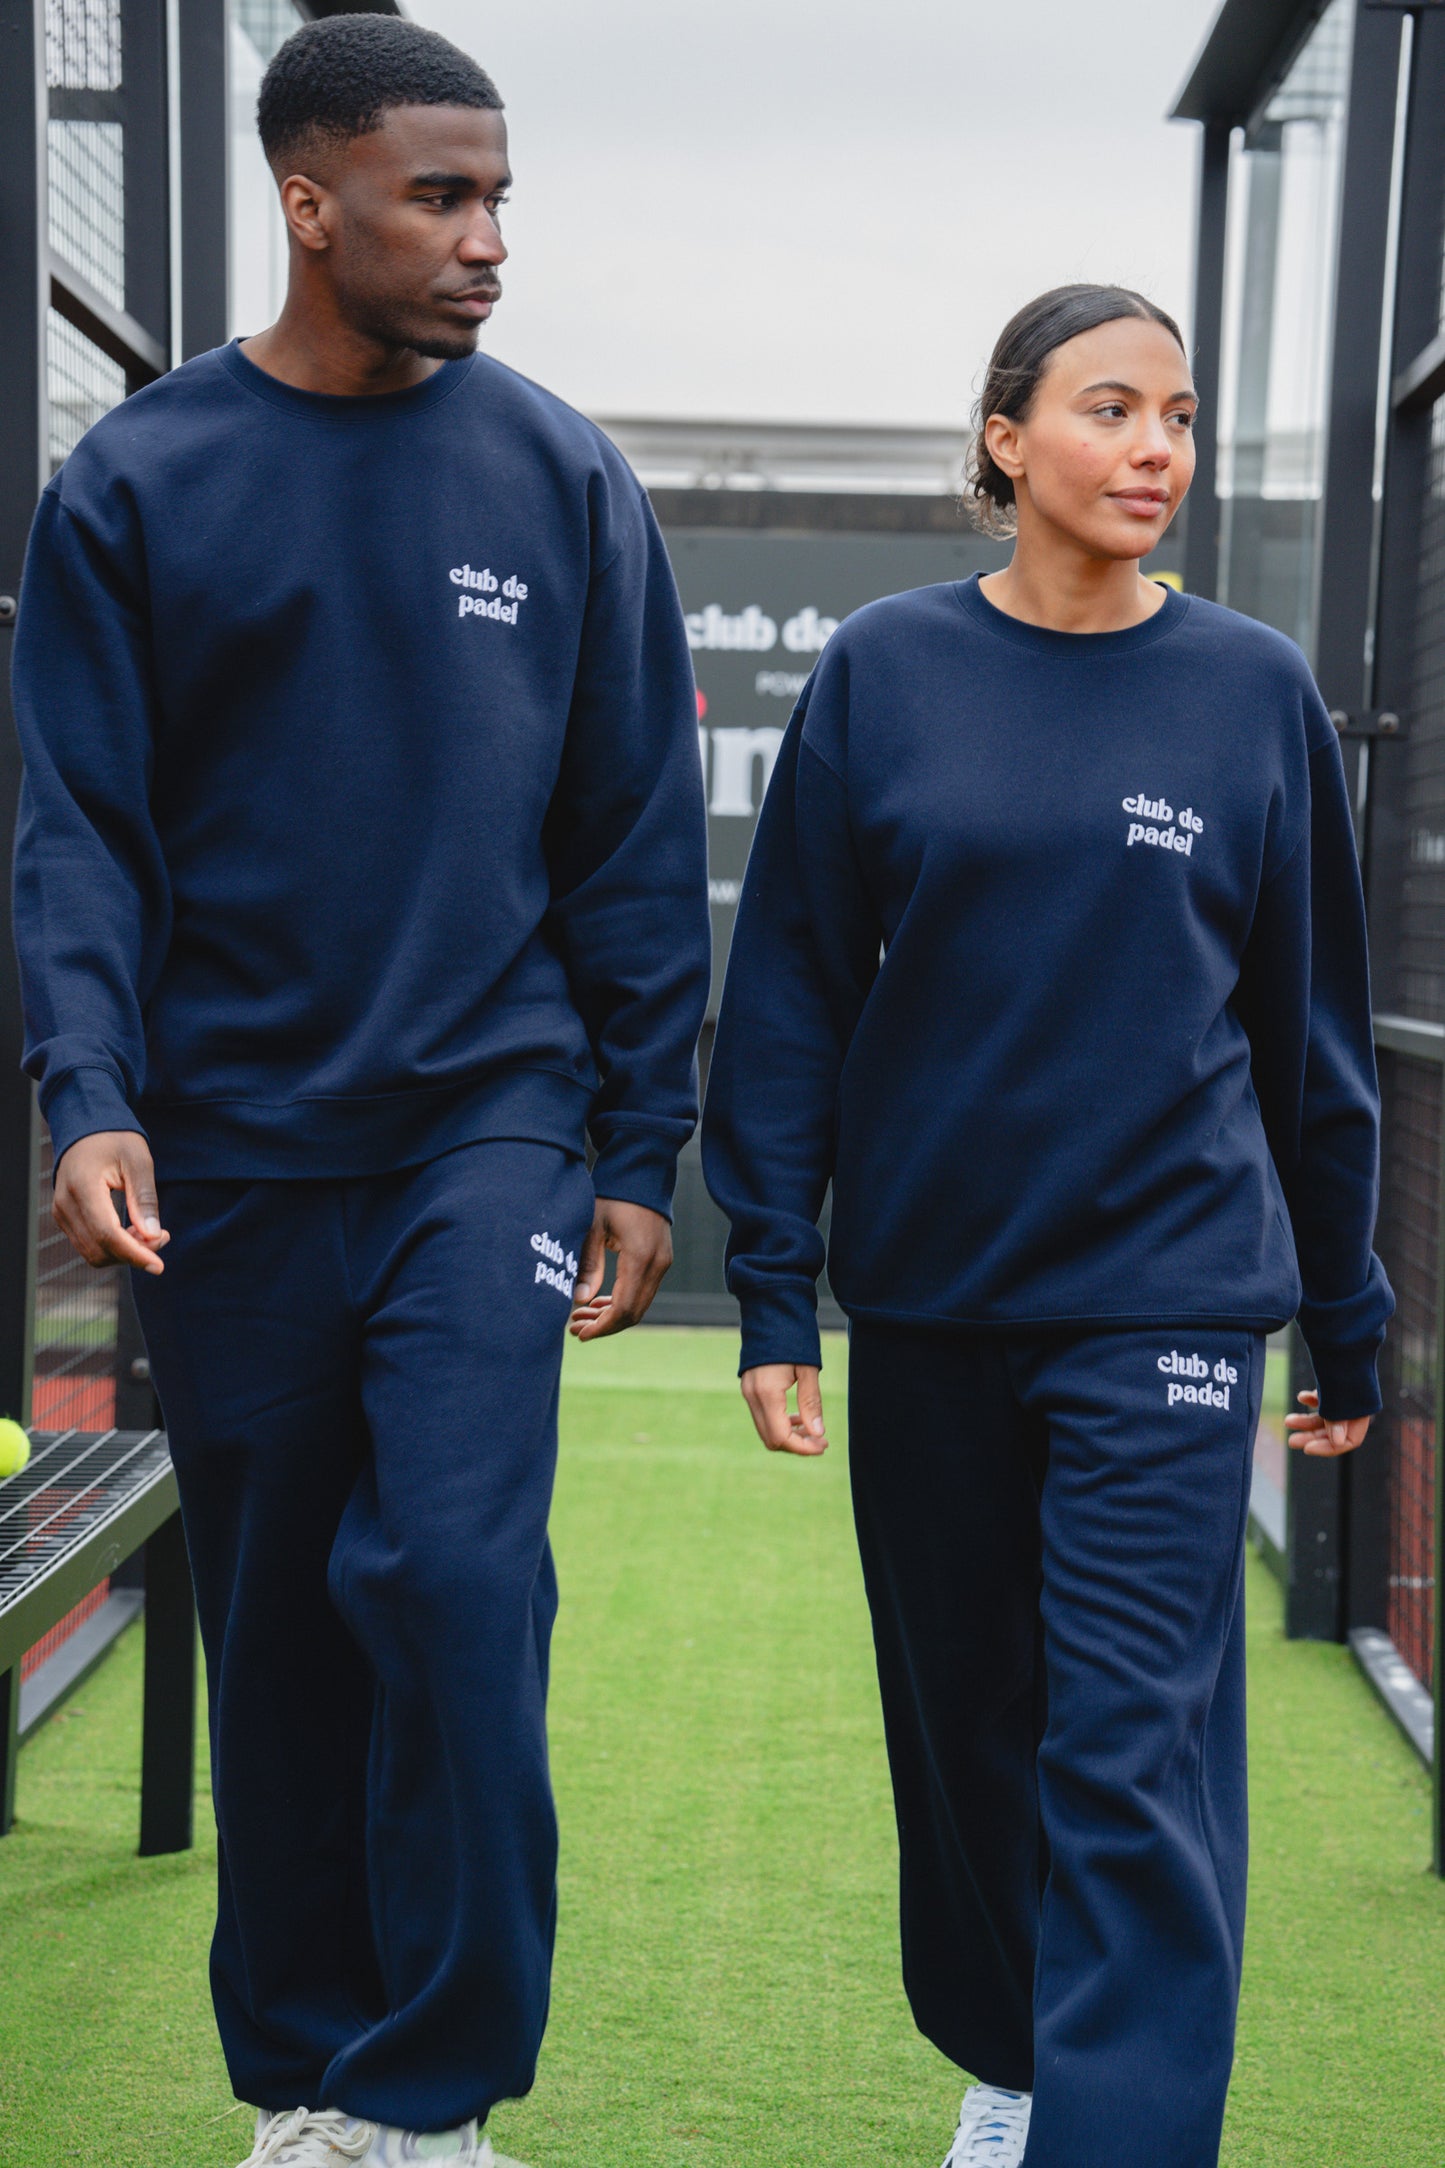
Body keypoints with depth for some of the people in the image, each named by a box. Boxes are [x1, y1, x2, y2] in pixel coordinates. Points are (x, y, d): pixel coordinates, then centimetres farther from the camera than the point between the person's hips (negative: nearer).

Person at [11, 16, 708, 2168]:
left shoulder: (562, 476, 3)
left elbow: (638, 841, 4)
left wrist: (640, 1152, 2)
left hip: (486, 1125, -1)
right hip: (232, 1152, 1)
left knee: (455, 1578, -13)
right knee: (274, 1624, 9)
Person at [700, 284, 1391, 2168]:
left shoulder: (1254, 691, 1)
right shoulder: (885, 673, 0)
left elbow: (1311, 1026, 6)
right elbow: (792, 992, 1)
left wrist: (1348, 1317, 9)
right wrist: (774, 1291, -3)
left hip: (1165, 1299, -1)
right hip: (928, 1295, 2)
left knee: (1136, 1764, -6)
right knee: (965, 1726, 15)